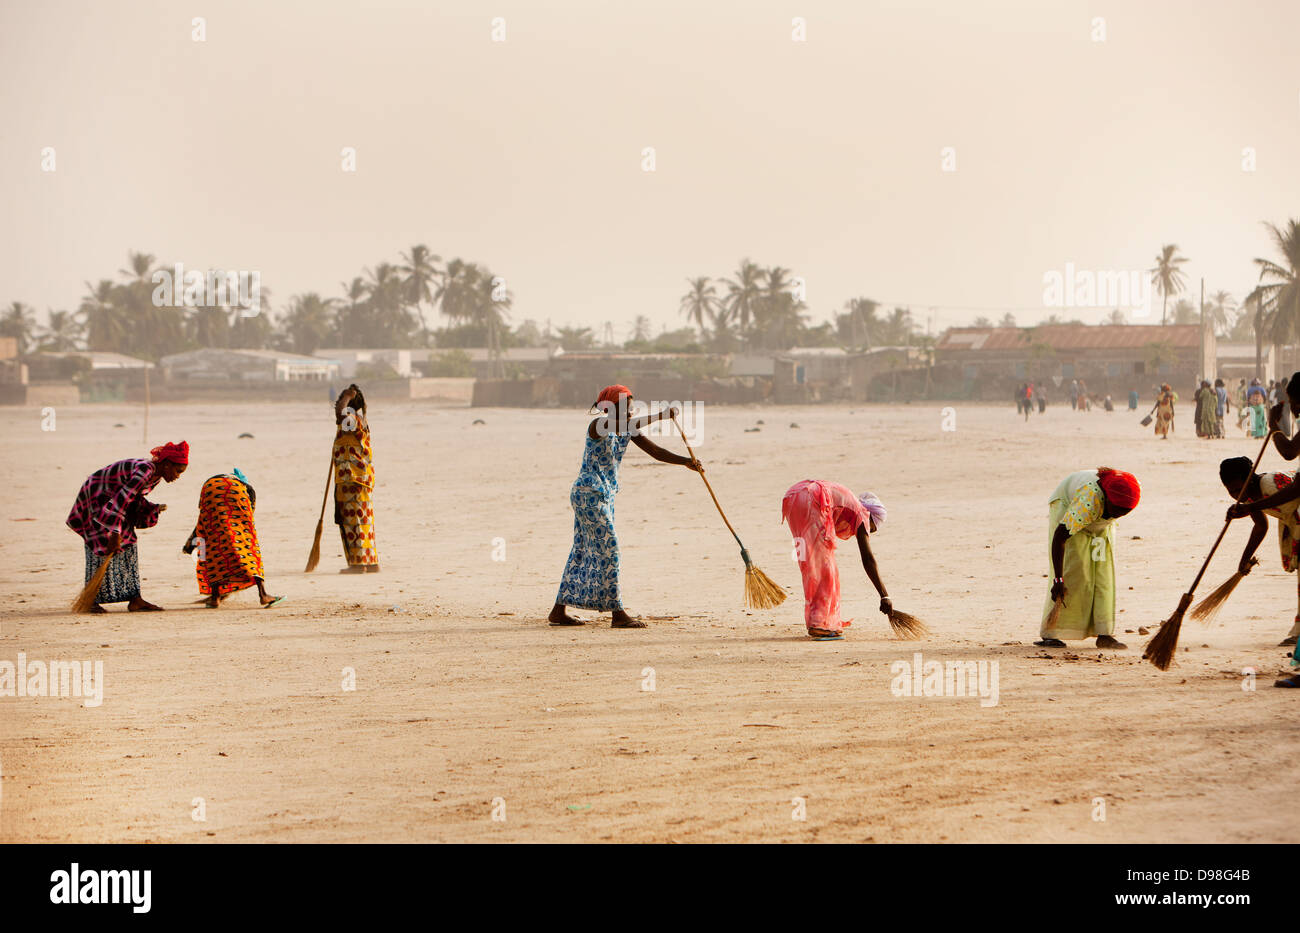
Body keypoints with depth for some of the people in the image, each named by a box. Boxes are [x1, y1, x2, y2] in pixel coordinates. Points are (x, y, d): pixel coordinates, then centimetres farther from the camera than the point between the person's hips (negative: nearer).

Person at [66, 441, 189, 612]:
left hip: (112, 498, 9)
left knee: (128, 545, 2)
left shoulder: (157, 476, -1)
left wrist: (154, 509, -6)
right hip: (96, 498, -9)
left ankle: (134, 600, -1)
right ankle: (91, 600, -5)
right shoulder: (144, 471, -31)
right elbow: (122, 499, -36)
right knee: (104, 546, -11)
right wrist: (116, 532, -36)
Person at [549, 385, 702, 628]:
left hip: (605, 495, 9)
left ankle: (559, 611, 15)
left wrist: (686, 461, -11)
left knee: (583, 550, 11)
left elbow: (656, 451, 3)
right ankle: (618, 614, -11)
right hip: (588, 493, -9)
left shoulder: (628, 431, 9)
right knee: (608, 547, -11)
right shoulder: (598, 425, -16)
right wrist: (658, 416, -41)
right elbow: (620, 426, -38)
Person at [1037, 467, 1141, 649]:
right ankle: (1049, 635, -16)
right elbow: (1059, 537, -41)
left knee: (1103, 572, -6)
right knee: (1072, 571, -16)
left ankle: (1104, 634, -8)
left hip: (1100, 522, 6)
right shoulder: (1089, 502, -44)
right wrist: (1058, 580, -41)